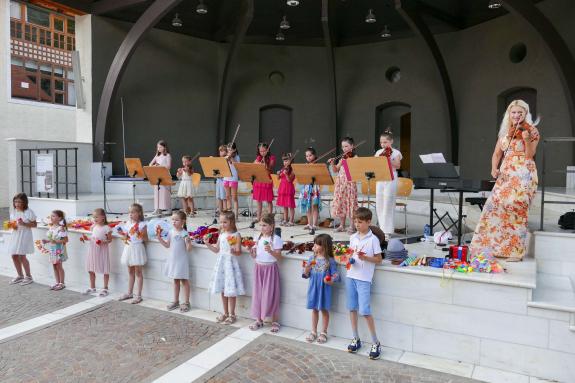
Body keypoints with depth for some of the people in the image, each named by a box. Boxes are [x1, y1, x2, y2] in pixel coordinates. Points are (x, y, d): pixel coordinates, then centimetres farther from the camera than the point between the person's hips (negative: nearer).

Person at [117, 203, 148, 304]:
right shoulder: (127, 223, 7)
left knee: (138, 272, 1)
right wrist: (122, 234, -4)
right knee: (130, 272, 16)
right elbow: (125, 237, 15)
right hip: (128, 248, 6)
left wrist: (140, 234, -26)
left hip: (137, 249, -6)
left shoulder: (142, 224, -10)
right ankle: (129, 293, 27)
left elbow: (146, 240, -9)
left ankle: (138, 295, 8)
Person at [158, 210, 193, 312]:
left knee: (184, 281, 4)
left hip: (182, 260, -6)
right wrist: (159, 237, 9)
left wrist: (188, 241, -36)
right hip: (173, 260, 6)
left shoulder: (184, 233, -15)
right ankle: (176, 301, 29)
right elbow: (167, 245, 14)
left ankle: (186, 303, 13)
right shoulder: (171, 232, 3)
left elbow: (188, 249, -17)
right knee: (176, 281, 17)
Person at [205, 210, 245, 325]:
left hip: (230, 263, -6)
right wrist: (207, 244, 4)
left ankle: (232, 314, 15)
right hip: (221, 263, 6)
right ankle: (225, 313, 28)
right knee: (222, 290, 14)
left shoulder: (236, 235, -11)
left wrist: (234, 251, -35)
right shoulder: (221, 234, 7)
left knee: (231, 291, 1)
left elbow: (239, 252, -15)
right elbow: (217, 250, 15)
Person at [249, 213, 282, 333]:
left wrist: (270, 251, -30)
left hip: (270, 268, -5)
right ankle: (259, 320, 23)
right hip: (258, 268, 5)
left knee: (270, 294, 0)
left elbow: (279, 257, -14)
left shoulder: (276, 239, -11)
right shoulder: (258, 238, 5)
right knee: (258, 293, 9)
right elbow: (254, 256, 8)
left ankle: (275, 322, 14)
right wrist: (251, 251, -12)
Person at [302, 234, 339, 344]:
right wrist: (306, 268, -16)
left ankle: (323, 333, 23)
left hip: (324, 289, -3)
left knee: (324, 309, 8)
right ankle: (313, 332, 27)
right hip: (313, 288, 4)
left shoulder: (330, 261, -10)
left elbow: (336, 274, -9)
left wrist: (331, 280, -28)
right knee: (314, 309, 14)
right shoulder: (312, 259, 1)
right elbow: (306, 275, 5)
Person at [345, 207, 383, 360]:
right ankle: (356, 339, 26)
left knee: (364, 311, -6)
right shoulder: (353, 237, 9)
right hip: (351, 276, 6)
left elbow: (379, 260, -5)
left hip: (364, 279, -6)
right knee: (352, 308, 11)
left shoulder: (373, 239, -7)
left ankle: (375, 343, 9)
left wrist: (365, 257, -19)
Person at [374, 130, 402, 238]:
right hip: (380, 180, 5)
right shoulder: (378, 152, 12)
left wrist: (388, 158, -18)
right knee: (379, 204, 6)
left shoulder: (396, 153, -1)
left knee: (387, 204, -7)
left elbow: (397, 166, -11)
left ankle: (387, 230, -1)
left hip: (390, 180, -5)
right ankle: (381, 228, 17)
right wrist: (379, 158, -10)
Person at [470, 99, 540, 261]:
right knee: (495, 205, -1)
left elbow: (530, 155, -9)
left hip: (523, 175, -5)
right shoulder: (504, 132, 15)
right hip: (505, 174, 5)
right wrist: (494, 168, -4)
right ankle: (494, 245, 10)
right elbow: (497, 154, 14)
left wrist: (526, 140, -25)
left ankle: (516, 251, -4)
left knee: (515, 208, -12)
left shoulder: (531, 131, 1)